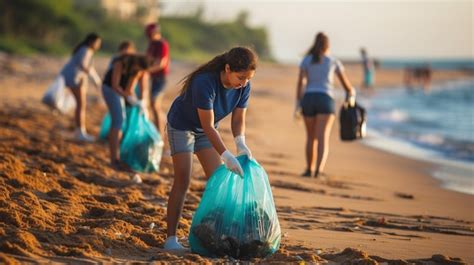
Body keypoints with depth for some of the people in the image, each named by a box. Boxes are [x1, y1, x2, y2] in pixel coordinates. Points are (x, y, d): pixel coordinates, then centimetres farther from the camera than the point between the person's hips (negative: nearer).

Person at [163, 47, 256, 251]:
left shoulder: (243, 86, -20)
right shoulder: (205, 82, -38)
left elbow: (238, 119, -10)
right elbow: (208, 126, -35)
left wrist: (241, 143, -29)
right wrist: (227, 156, -39)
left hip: (206, 130, 6)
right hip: (182, 125, -6)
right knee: (182, 181, -12)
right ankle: (171, 238, -9)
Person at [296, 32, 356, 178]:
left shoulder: (306, 60, 9)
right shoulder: (334, 61, 9)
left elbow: (300, 82, -1)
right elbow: (345, 82, 18)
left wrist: (298, 104, -1)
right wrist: (351, 94, 38)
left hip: (308, 100, 2)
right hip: (325, 100, -2)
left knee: (311, 137, 19)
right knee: (323, 138, -13)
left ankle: (309, 169, 26)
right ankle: (319, 170, -33)